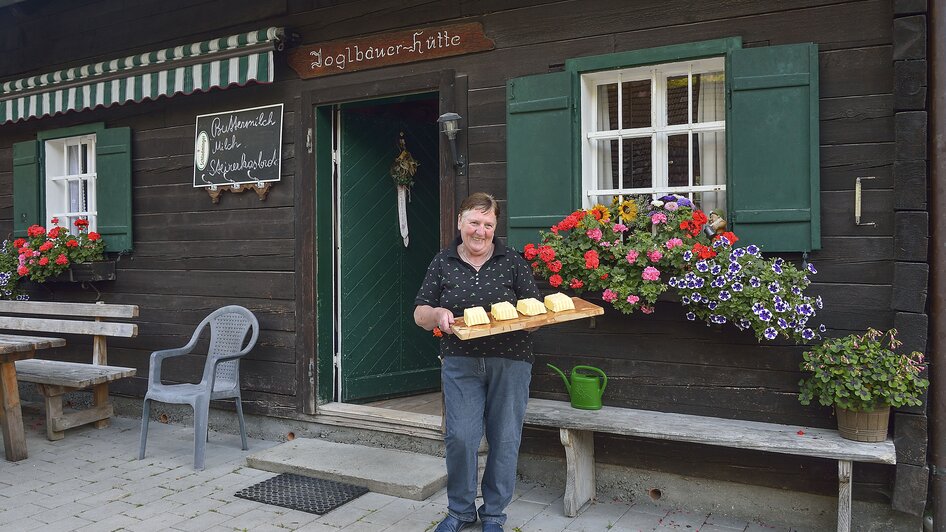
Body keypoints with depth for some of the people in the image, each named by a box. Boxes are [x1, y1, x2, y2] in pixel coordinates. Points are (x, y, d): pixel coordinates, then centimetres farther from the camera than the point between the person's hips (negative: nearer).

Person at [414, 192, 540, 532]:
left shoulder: (512, 262, 4)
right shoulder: (443, 263, 6)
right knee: (460, 436, -5)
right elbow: (420, 314, 6)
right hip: (460, 363, 0)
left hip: (510, 362, 0)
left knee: (505, 439, 5)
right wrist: (437, 314, -17)